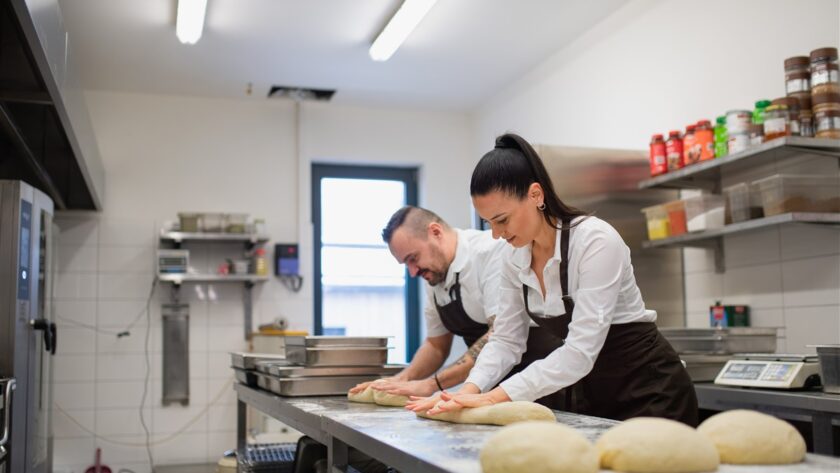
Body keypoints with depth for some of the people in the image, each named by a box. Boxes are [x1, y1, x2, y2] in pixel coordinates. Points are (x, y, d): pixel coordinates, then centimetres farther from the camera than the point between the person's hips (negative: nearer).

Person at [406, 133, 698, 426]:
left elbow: (580, 352, -31)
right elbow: (505, 340, -1)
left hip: (649, 391, -6)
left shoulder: (595, 241, -26)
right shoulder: (515, 261, -4)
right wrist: (470, 391, -19)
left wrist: (496, 396, -34)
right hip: (588, 395, 6)